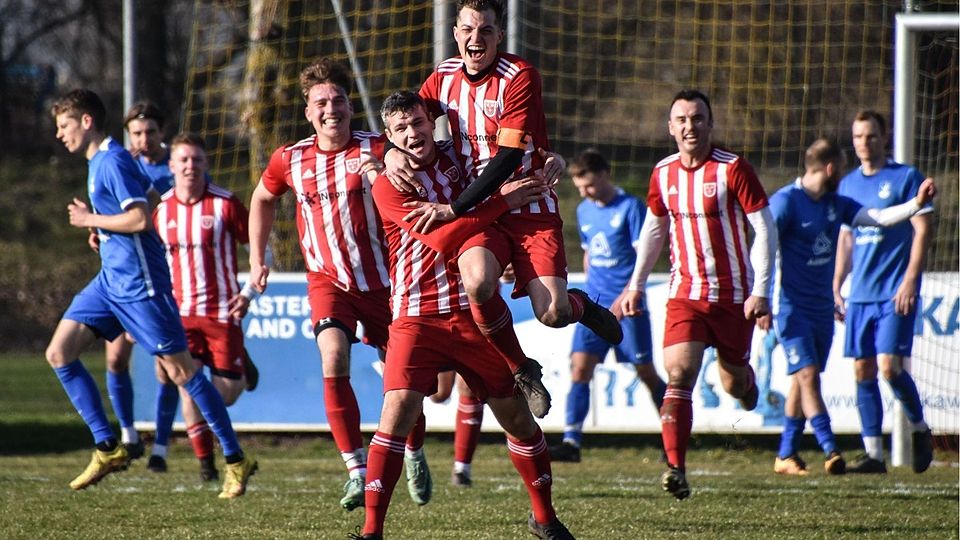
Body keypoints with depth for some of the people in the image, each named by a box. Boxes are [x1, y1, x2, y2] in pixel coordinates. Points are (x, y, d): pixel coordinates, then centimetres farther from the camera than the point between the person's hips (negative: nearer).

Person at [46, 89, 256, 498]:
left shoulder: (112, 162, -15)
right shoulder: (98, 162, 16)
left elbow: (141, 219, -25)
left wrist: (91, 220, -13)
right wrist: (99, 227, 13)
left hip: (138, 283, -10)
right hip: (110, 280, 10)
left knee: (179, 370, -6)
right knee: (59, 352, 1)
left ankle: (236, 460, 1)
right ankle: (108, 448, 3)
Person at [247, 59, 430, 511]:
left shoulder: (376, 150, -11)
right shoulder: (290, 160, -1)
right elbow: (263, 199, 18)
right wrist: (257, 260, 17)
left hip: (382, 280, -1)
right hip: (327, 282, 1)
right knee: (334, 360, -23)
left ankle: (414, 456, 35)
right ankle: (357, 471, -19)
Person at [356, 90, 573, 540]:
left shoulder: (458, 156, 7)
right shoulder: (388, 186, -6)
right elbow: (441, 237, -16)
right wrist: (503, 202, -16)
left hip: (474, 314, 4)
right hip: (416, 316, -4)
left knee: (516, 415, 8)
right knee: (397, 412, -18)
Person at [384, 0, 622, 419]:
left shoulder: (520, 77, -12)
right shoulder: (444, 78, 4)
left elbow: (509, 156, -17)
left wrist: (454, 208, -21)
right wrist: (392, 152, -8)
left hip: (529, 206, -3)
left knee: (552, 313, -19)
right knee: (478, 282, -30)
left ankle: (582, 306, 22)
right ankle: (521, 370, -4)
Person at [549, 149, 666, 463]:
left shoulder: (630, 207, -8)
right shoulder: (584, 211, 12)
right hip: (594, 305, 5)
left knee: (645, 372, 2)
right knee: (580, 367, -8)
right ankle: (571, 442, -12)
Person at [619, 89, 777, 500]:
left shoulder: (732, 169, -10)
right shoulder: (663, 173, 4)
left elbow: (765, 228, -10)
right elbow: (654, 228, 20)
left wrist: (760, 291, -17)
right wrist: (636, 285, 19)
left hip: (733, 294, -2)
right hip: (685, 293, 2)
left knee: (734, 382, 10)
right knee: (679, 374, -17)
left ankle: (746, 388, 49)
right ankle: (676, 468, -22)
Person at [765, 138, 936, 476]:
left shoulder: (836, 204, 10)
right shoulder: (785, 201, -11)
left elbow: (878, 218, 8)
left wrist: (917, 204, -5)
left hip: (822, 307, 8)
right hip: (791, 307, -8)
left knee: (804, 380, 8)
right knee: (807, 375, -13)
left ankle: (786, 454, 14)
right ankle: (830, 451, -18)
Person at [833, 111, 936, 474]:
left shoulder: (906, 177, -3)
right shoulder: (849, 184, 14)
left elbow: (923, 230, -7)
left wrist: (909, 281, -14)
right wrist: (836, 286, 16)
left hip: (895, 293, -6)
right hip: (860, 294, 6)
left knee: (889, 366, -14)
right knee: (863, 371, 2)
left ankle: (920, 430, 10)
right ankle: (873, 453, 6)